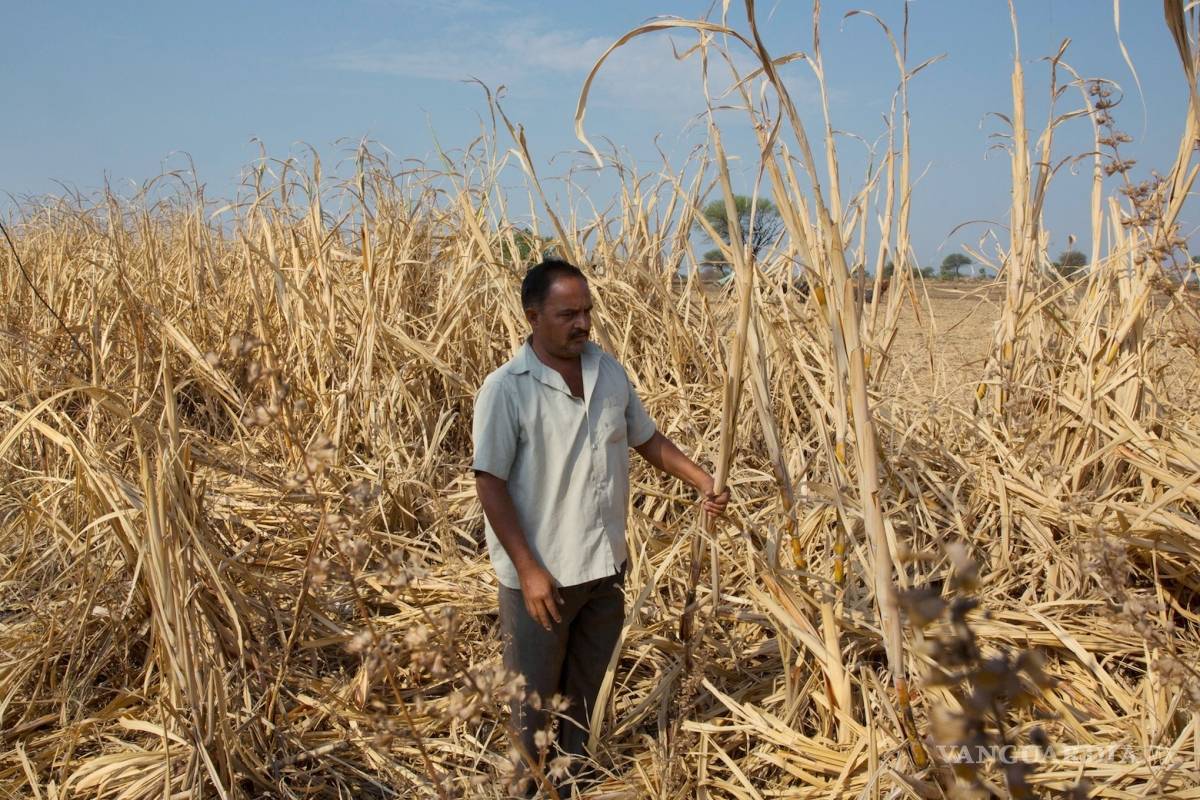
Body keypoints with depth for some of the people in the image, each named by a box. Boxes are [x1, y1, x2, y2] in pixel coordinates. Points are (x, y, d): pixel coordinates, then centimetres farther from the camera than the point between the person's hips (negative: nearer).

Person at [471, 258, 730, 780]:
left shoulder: (610, 372, 2)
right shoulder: (505, 390, -16)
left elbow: (647, 438, 14)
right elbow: (490, 484, -16)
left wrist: (703, 481, 1)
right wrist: (528, 570, -20)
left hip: (606, 564, 5)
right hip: (541, 572, -5)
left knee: (588, 688, 21)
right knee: (533, 695, 10)